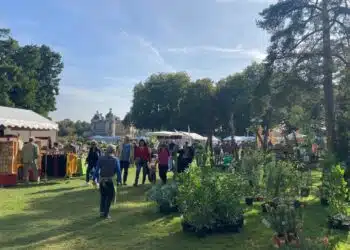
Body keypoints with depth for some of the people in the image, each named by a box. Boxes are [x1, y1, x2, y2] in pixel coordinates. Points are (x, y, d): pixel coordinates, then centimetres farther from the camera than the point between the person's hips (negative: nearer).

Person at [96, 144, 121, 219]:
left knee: (103, 196, 19)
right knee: (110, 196, 10)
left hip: (101, 180, 3)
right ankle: (106, 214, 9)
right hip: (110, 180, -3)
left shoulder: (101, 158, 2)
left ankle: (102, 212, 19)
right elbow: (118, 171, -8)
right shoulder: (115, 160, -4)